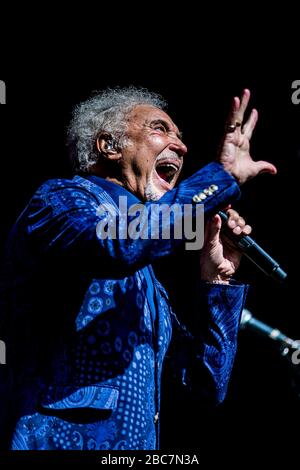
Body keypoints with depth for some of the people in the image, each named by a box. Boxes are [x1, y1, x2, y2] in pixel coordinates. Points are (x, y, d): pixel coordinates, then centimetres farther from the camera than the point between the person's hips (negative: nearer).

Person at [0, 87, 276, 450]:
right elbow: (120, 244, -26)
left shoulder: (143, 279, 19)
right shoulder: (63, 198, -2)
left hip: (142, 446, 8)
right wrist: (224, 175, -16)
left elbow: (206, 384, 18)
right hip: (61, 441, -8)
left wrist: (217, 278, 10)